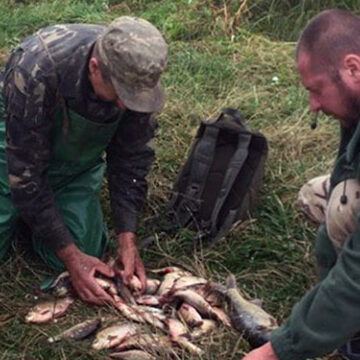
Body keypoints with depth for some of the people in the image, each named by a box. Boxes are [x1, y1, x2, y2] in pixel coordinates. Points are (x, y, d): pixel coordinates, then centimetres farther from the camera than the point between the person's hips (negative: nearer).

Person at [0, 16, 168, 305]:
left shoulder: (135, 75, -26)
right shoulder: (34, 72, -39)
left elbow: (131, 157, -14)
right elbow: (26, 171, -31)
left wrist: (128, 238, -21)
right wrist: (70, 254, -29)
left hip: (80, 158, 3)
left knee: (84, 252, -10)